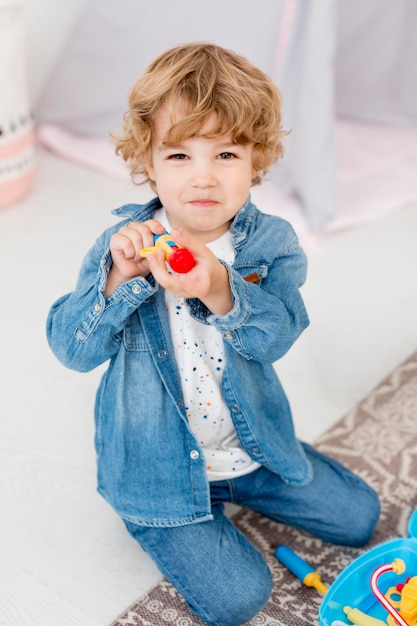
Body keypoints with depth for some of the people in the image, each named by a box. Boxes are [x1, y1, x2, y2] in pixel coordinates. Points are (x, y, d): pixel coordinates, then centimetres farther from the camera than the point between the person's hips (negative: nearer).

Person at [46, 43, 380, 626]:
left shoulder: (272, 244, -13)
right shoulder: (123, 246, -15)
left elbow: (275, 335, -28)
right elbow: (73, 349, -20)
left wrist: (218, 290, -48)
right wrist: (118, 278, -37)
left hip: (252, 441, 4)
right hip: (161, 462, -3)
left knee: (359, 514, 14)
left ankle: (239, 482, 30)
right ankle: (151, 517, 15)